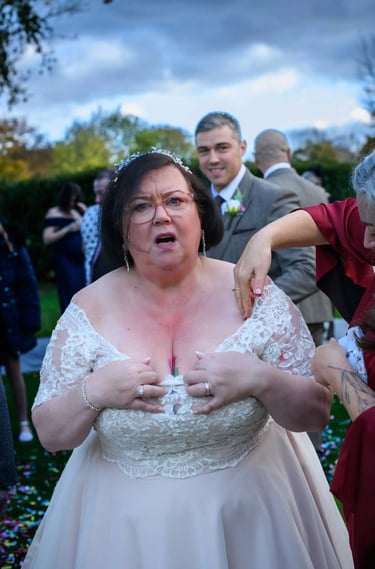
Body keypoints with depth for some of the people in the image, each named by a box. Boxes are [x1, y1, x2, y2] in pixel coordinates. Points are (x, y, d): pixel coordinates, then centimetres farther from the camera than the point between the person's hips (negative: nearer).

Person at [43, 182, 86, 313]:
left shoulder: (77, 212, 16)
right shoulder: (54, 213, 0)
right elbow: (47, 239, -9)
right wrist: (68, 229, -16)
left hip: (81, 260, 5)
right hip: (65, 261, -5)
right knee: (70, 300, -9)